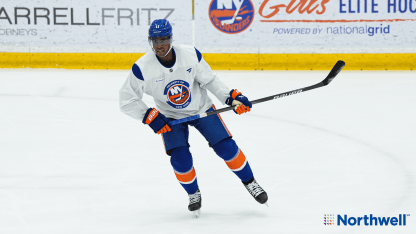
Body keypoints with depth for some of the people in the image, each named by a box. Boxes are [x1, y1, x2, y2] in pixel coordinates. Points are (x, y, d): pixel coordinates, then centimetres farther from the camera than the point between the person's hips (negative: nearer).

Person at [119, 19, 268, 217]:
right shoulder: (142, 68, -25)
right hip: (169, 117, -1)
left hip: (201, 109, 1)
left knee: (226, 147, -5)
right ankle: (193, 194, 12)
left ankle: (250, 183, 18)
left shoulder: (191, 54, -21)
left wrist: (231, 97, -14)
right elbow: (127, 101, -16)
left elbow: (209, 79, -6)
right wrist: (149, 117, -25)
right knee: (180, 160, -17)